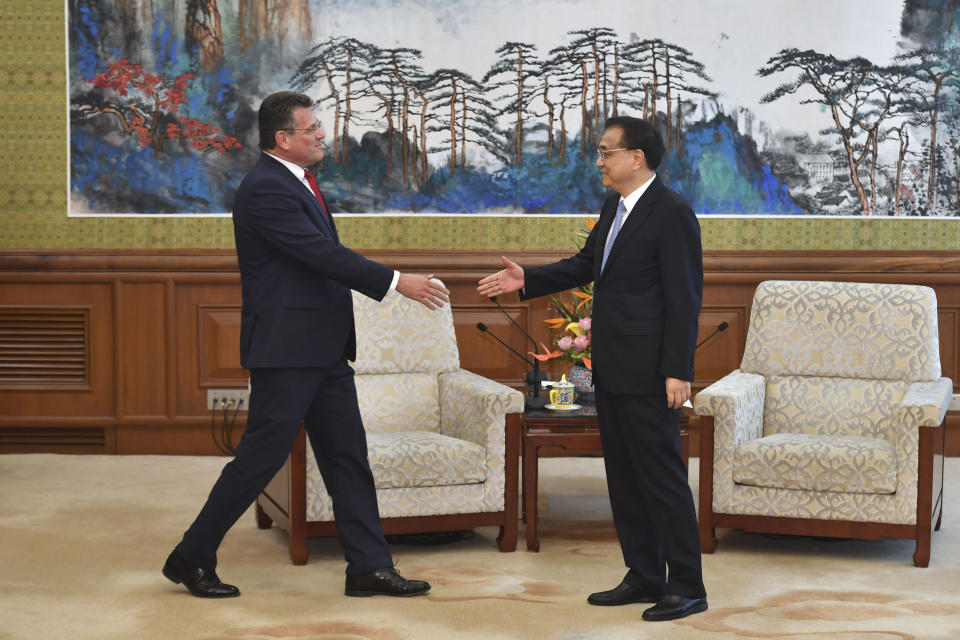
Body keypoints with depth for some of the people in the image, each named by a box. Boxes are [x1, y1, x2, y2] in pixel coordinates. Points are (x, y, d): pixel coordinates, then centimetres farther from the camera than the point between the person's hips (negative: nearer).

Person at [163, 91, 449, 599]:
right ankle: (191, 558, 10)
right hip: (285, 349, -10)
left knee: (347, 456, 8)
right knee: (260, 458, -3)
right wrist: (396, 282, -23)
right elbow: (322, 253, -24)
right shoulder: (265, 189, -18)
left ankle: (369, 566, 12)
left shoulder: (294, 181, 14)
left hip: (323, 348, 10)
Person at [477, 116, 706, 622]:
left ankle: (687, 586, 1)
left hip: (648, 372, -9)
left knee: (661, 475, -5)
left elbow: (684, 296, -17)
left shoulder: (671, 214, -14)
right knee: (623, 477, 13)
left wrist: (678, 371, -20)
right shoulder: (614, 207, 13)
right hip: (612, 370, 9)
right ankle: (644, 577, 22)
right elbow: (585, 264, 23)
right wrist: (527, 279, 11)